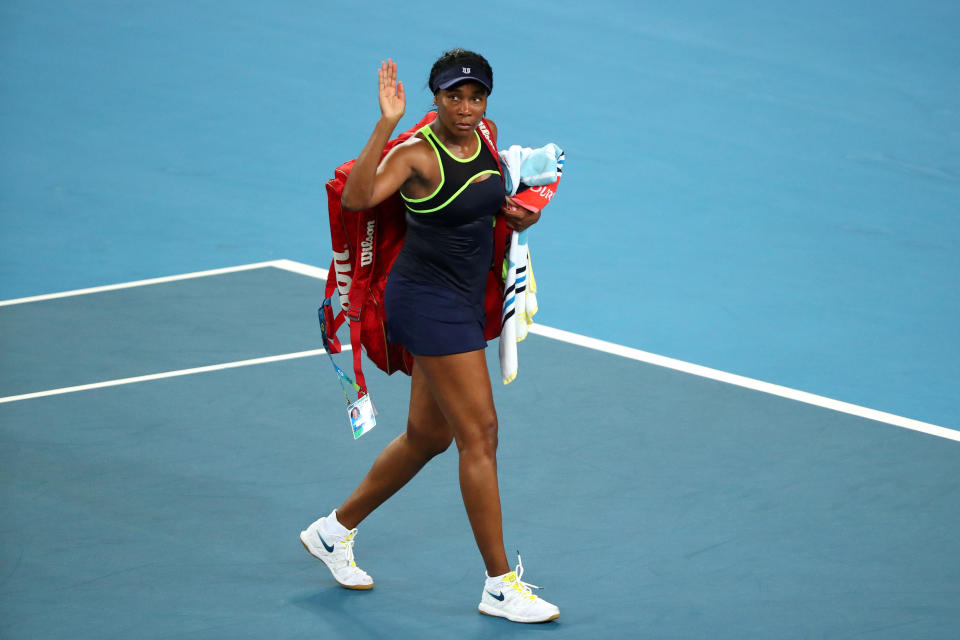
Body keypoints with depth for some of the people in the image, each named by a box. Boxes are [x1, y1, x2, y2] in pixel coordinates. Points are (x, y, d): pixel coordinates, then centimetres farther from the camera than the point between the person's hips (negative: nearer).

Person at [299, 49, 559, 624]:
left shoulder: (486, 136, 5)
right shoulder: (417, 155, -18)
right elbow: (356, 198, -36)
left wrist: (523, 213, 5)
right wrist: (387, 124, -41)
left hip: (463, 302, 9)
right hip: (427, 300, -9)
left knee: (428, 436, 18)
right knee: (480, 434, -9)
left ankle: (335, 530, 35)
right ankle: (501, 587, -4)